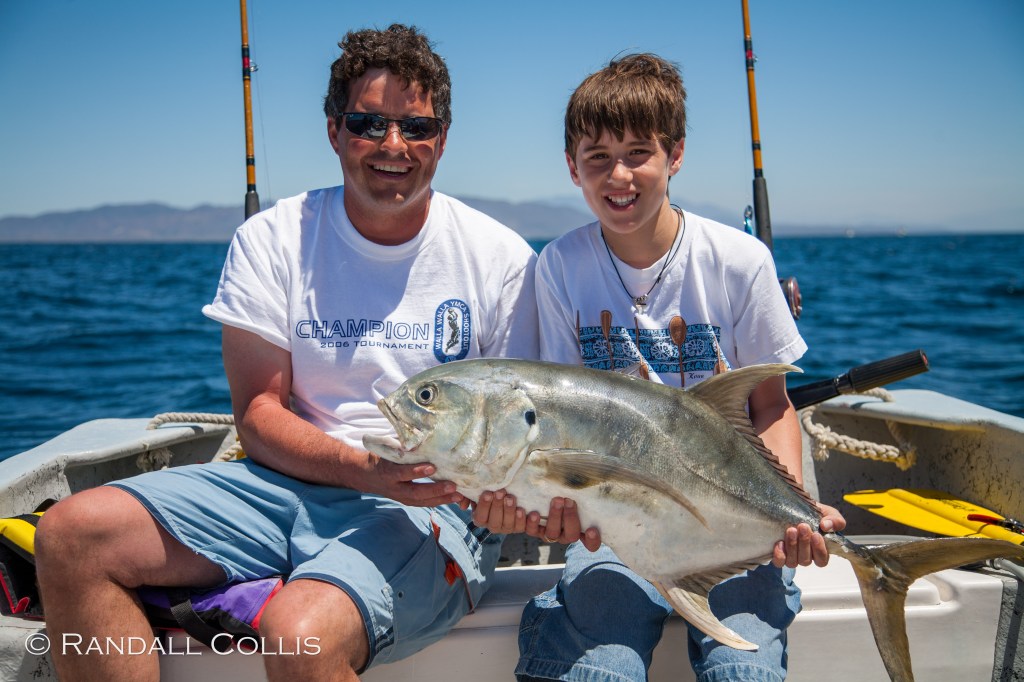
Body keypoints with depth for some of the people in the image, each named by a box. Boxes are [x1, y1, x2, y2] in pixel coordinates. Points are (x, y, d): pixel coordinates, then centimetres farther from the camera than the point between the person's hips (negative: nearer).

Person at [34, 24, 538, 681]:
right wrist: (362, 466, -20)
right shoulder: (273, 240, 3)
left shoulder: (500, 256, -1)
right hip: (292, 480, 4)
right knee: (71, 535, -14)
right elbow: (258, 413, -1)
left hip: (431, 507, -3)